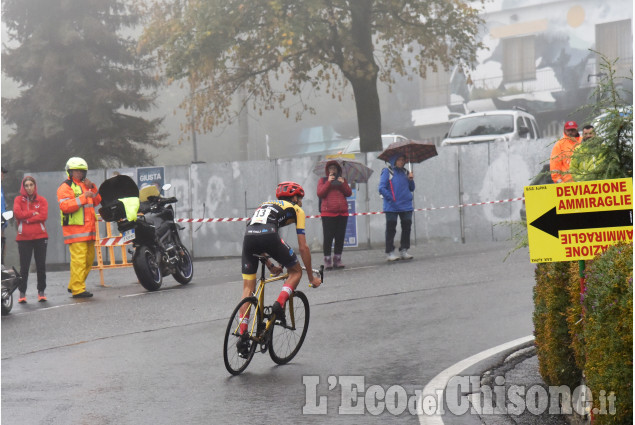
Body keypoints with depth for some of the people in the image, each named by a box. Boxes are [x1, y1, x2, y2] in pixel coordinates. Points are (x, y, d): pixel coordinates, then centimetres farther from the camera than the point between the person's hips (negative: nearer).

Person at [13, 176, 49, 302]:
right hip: (23, 238, -1)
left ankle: (41, 292, 9)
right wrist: (33, 213, -8)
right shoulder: (18, 200, 7)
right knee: (24, 266, -2)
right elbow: (17, 214, -10)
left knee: (41, 265, 2)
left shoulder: (41, 200, 8)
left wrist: (27, 219, -12)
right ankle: (22, 293, 3)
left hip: (40, 237, 1)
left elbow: (44, 215, -7)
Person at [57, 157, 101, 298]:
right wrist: (83, 197, -23)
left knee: (89, 258, 11)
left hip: (88, 229, 9)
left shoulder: (85, 185, 23)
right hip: (75, 230, -9)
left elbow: (97, 202, 20)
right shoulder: (65, 187, -4)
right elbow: (64, 206, -19)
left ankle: (74, 285, 20)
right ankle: (77, 289, -16)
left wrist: (92, 188, 5)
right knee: (78, 258, -15)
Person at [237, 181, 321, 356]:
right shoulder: (296, 210, 24)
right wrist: (311, 276, 28)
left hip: (248, 236, 5)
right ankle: (279, 304, -3)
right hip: (268, 236, -5)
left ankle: (243, 337, 5)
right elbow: (303, 247, 21)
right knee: (296, 271, 20)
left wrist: (270, 266, 48)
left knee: (248, 288, 11)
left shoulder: (265, 204, 40)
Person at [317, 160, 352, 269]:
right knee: (328, 237, -8)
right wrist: (329, 182, -11)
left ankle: (337, 260, 7)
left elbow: (349, 193, 8)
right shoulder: (323, 180, 11)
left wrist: (343, 184, -8)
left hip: (342, 213, 3)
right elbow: (320, 194, -4)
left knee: (340, 237, 1)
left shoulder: (342, 180, 18)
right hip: (328, 213, -3)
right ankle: (327, 260, -4)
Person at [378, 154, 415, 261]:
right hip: (392, 207, -5)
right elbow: (382, 188, -9)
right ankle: (390, 253, 3)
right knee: (391, 230, -1)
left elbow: (411, 189, 16)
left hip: (406, 206, 5)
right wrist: (392, 198, -13)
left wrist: (411, 180, -3)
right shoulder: (387, 172, -3)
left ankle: (404, 251, 14)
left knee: (406, 228, 6)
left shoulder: (405, 172, 13)